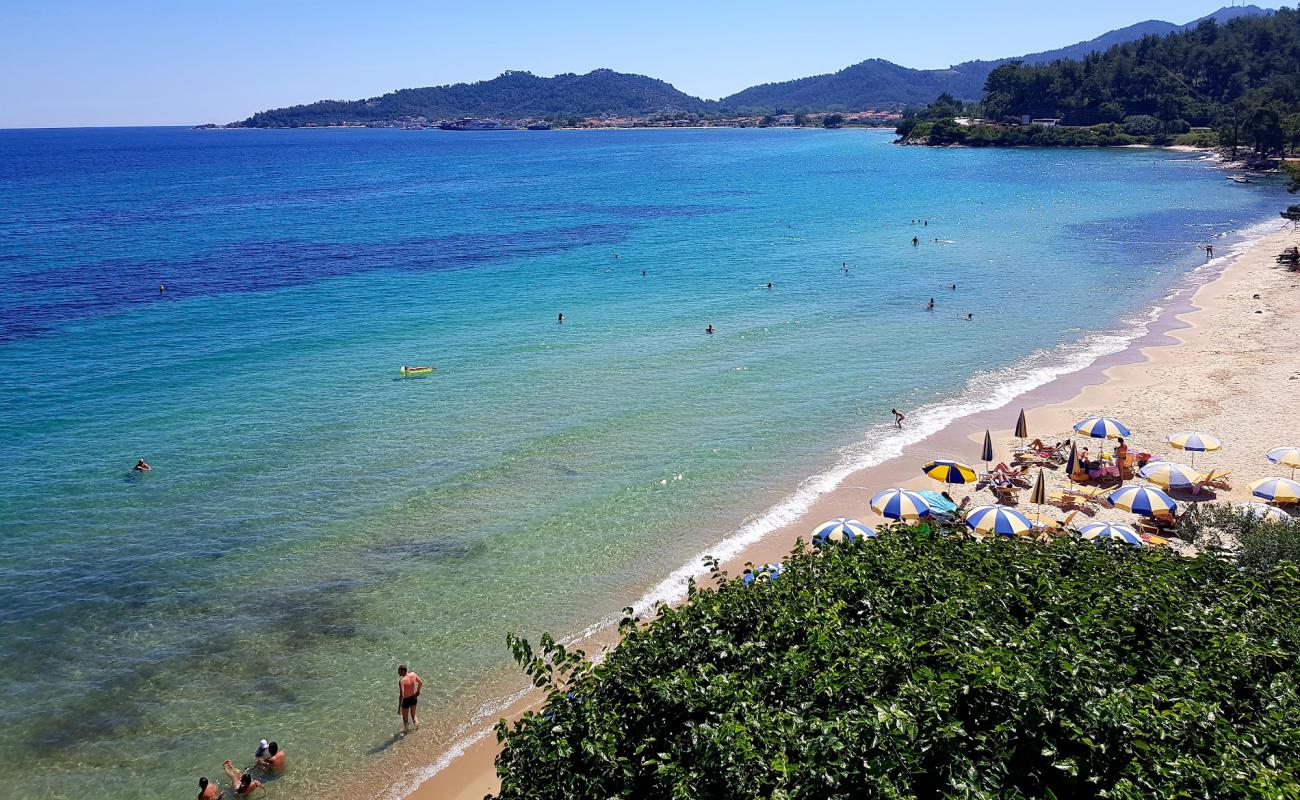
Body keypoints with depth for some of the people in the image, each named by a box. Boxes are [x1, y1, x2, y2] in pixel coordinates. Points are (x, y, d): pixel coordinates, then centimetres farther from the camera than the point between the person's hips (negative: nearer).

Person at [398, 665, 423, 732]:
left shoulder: (402, 681, -30)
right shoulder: (413, 674, -13)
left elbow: (401, 695, -31)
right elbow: (421, 683, 2)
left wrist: (399, 707, -26)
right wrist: (418, 691, 19)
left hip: (406, 700, -5)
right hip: (414, 698, 5)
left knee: (405, 718, 17)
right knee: (413, 715, 28)